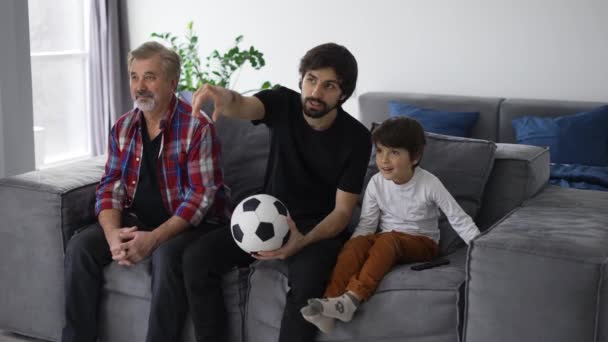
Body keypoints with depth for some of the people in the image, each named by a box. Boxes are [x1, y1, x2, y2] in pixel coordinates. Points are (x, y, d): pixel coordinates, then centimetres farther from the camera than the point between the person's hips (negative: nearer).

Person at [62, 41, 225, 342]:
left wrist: (154, 238, -28)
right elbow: (110, 186, 3)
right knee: (80, 246, -14)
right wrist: (112, 233, -18)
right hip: (136, 220, 6)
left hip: (188, 224, -5)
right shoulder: (123, 127, 5)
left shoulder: (197, 127, -14)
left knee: (167, 255, -35)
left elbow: (201, 195, -18)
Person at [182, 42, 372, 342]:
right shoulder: (283, 103, -8)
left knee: (307, 280, -36)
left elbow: (342, 211, -12)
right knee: (196, 258, -18)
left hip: (318, 227, -3)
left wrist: (303, 241, -32)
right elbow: (244, 107, -32)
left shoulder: (356, 137, -13)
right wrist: (227, 98, -59)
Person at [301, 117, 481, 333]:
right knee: (356, 244, -29)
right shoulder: (377, 183, -7)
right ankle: (331, 301, -41)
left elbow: (459, 220, -11)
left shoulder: (429, 184, -16)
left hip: (422, 243, -3)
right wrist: (349, 253, -22)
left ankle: (351, 300, -46)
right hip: (386, 242, 3)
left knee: (388, 239, -35)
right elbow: (366, 224, -5)